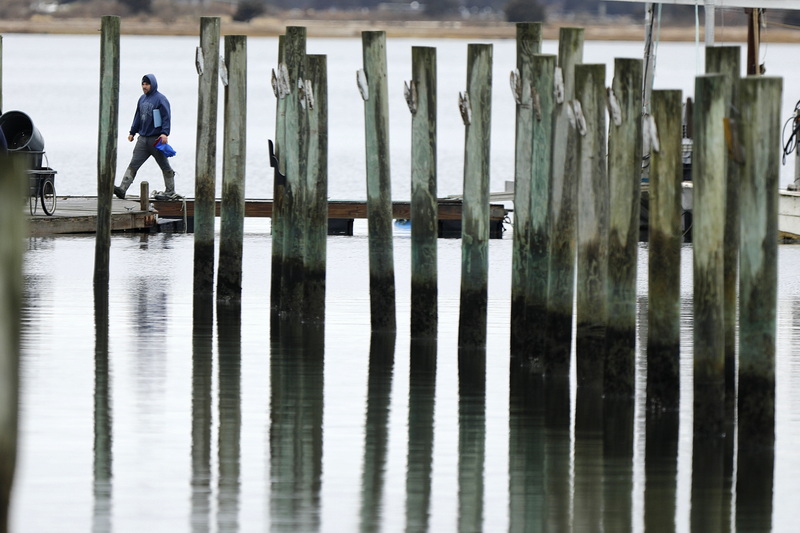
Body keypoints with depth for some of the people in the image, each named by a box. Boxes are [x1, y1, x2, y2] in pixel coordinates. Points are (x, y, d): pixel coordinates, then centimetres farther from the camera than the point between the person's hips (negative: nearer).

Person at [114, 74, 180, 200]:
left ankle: (170, 192, 13)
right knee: (133, 164, -3)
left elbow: (166, 117, -12)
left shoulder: (160, 99, -7)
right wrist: (132, 132, 21)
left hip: (156, 139, -6)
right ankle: (122, 189, -10)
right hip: (143, 139, 6)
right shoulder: (142, 99, 15)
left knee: (165, 166, 4)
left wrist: (164, 133, -23)